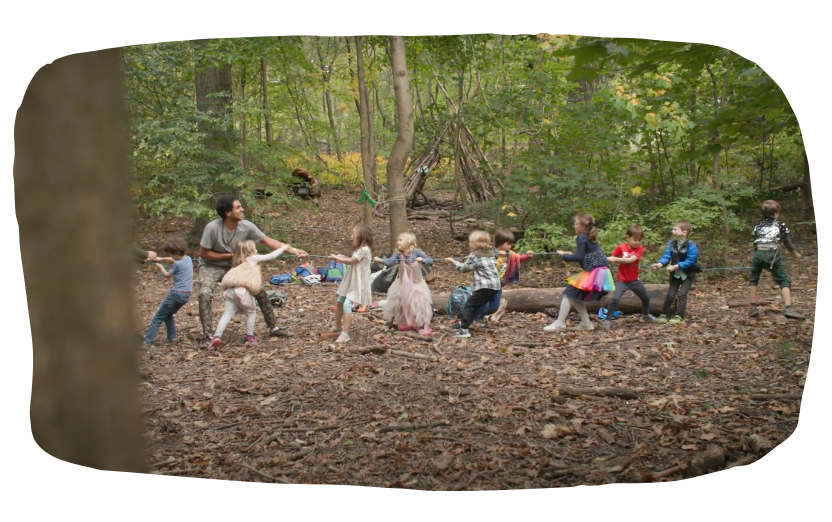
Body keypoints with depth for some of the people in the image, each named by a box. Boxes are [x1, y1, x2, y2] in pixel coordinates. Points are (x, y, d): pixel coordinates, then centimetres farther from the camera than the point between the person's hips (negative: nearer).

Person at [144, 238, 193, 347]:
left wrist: (160, 267, 21)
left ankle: (147, 341, -7)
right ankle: (172, 337, 16)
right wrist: (160, 258, 25)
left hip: (176, 293, -8)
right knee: (168, 315, 24)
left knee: (158, 317, -2)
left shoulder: (177, 264, -13)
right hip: (186, 294, 8)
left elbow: (168, 275, 5)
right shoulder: (188, 259, 8)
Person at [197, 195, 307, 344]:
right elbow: (203, 253, -20)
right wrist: (230, 256, -22)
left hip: (234, 266, 4)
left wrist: (293, 250, -20)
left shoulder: (246, 226, -19)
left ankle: (273, 327, 15)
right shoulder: (212, 228, -29)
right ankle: (208, 334, -19)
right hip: (211, 266, -4)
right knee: (205, 293, -29)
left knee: (259, 291, 0)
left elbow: (268, 241, -13)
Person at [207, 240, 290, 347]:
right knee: (251, 312, 15)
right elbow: (271, 256, 15)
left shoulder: (238, 264, 32)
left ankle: (217, 336, -13)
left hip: (230, 290, 6)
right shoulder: (253, 259, 13)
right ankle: (250, 336, 17)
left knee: (227, 314, 2)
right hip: (243, 290, -6)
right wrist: (283, 248, 24)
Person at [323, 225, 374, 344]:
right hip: (351, 280, 11)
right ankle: (337, 328, 34)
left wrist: (336, 258, -8)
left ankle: (345, 334, -22)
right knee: (340, 302, 18)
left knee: (347, 304, -21)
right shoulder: (359, 249, 11)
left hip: (357, 282, -11)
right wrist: (341, 258, 1)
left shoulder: (364, 249, -21)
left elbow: (350, 261, -19)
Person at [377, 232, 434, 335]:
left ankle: (425, 326, 2)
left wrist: (422, 260, -36)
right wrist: (380, 260, -43)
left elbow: (430, 261, -15)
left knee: (419, 303, -8)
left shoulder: (416, 253, -16)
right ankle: (405, 323, 31)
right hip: (403, 284, 4)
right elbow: (389, 262, -25)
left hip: (416, 284, -4)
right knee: (402, 303, 11)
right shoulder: (398, 255, -9)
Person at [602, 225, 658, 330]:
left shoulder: (639, 249, -11)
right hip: (622, 280, -3)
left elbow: (631, 260, -26)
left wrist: (616, 259, -34)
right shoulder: (621, 247, -11)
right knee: (615, 298, -22)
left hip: (634, 280, 3)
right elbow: (612, 258, -8)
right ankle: (607, 320, -10)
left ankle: (646, 315, 46)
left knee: (646, 297, 18)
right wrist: (609, 259, -32)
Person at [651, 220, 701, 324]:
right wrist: (660, 264, -35)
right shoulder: (671, 243, -7)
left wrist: (675, 266, -33)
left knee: (682, 294, -13)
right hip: (675, 274, 5)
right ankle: (663, 315, 17)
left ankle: (679, 316, -7)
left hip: (688, 274, -4)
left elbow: (689, 261, -27)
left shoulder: (691, 246, -22)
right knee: (670, 294, 6)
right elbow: (666, 256, -15)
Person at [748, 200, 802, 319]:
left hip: (758, 252, 2)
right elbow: (788, 243, 20)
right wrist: (795, 254, 36)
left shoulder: (758, 225, 23)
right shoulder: (781, 225, 17)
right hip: (773, 254, -2)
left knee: (753, 280, 21)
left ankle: (753, 308, 16)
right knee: (784, 281, 3)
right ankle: (787, 308, -14)